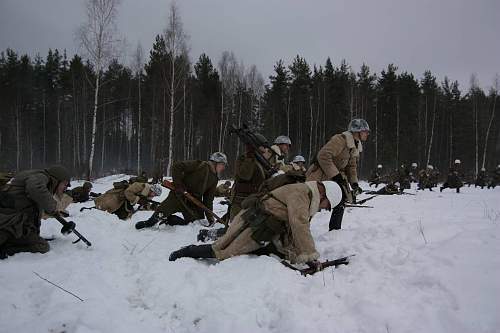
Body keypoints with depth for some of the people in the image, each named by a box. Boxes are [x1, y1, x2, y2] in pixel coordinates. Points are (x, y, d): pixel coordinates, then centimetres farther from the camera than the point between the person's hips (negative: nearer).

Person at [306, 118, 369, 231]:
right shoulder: (340, 139, -21)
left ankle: (335, 230, 19)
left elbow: (351, 167, 16)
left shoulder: (356, 147, 10)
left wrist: (354, 183, 0)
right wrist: (335, 175, -28)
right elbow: (323, 156, -29)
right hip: (321, 175, -10)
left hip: (335, 176, 10)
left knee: (341, 200, 8)